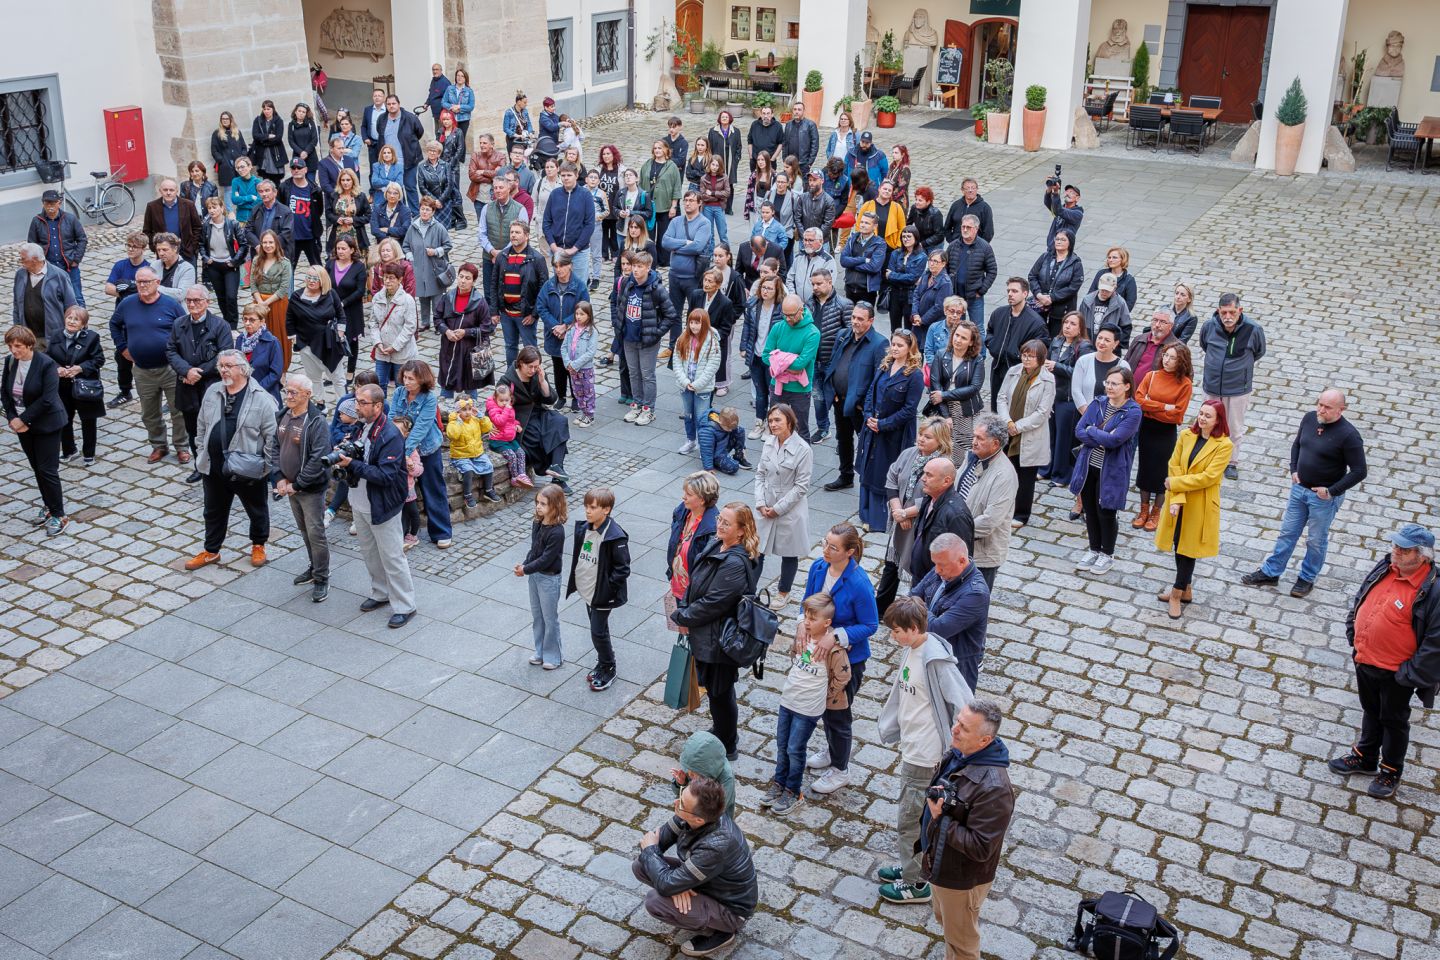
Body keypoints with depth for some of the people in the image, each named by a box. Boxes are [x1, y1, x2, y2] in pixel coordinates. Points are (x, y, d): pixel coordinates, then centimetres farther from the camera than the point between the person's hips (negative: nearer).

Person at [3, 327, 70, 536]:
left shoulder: (46, 364, -19)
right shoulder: (10, 362, -1)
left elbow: (47, 399, -23)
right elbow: (4, 392, 6)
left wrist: (24, 419, -20)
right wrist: (12, 418, -7)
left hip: (46, 425, -6)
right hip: (23, 424, 6)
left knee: (48, 470, -4)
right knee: (37, 468, 15)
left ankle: (59, 515, 5)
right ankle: (48, 506, 30)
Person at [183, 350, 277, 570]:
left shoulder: (261, 399, -16)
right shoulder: (212, 392, 3)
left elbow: (272, 435, -14)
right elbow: (202, 426, 13)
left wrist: (268, 466, -13)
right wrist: (201, 453, 11)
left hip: (248, 470, -5)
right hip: (214, 467, 5)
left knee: (257, 510, 15)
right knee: (214, 511, 18)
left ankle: (258, 545, 37)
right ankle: (211, 551, 34)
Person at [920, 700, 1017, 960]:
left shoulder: (994, 788, -36)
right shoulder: (957, 753, -9)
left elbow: (980, 848, -32)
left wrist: (941, 819, -29)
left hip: (961, 878, -8)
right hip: (939, 865, 8)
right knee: (944, 920, 32)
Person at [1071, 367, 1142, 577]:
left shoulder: (1133, 412, -13)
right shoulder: (1098, 404, 3)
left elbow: (1114, 439, -24)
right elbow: (1079, 431, -4)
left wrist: (1091, 431, -11)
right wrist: (1102, 439, -17)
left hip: (1111, 471, -5)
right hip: (1089, 466, 5)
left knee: (1106, 512, 6)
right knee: (1090, 510, 14)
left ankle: (1107, 554, 26)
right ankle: (1094, 549, 33)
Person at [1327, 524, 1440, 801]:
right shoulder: (1384, 569, -4)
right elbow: (1360, 600, 13)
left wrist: (1410, 674, -20)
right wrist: (1354, 637, 9)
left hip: (1395, 674, -6)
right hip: (1364, 661, 6)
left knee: (1394, 720, 15)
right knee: (1371, 712, 26)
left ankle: (1390, 771, 34)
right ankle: (1365, 757, 45)